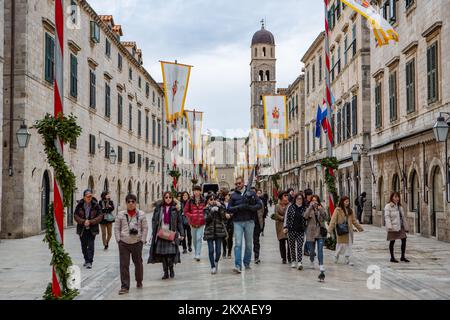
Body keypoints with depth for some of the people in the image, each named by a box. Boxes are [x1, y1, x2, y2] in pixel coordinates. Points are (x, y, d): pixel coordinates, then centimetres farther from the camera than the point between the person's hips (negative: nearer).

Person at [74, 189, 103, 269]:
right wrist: (83, 221, -16)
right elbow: (75, 215, -1)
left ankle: (89, 262, -7)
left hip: (92, 229, -2)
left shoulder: (96, 205, -7)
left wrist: (90, 222, -16)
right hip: (82, 229, 2)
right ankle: (86, 260, 29)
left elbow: (100, 216, -6)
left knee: (91, 245, -9)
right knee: (84, 245, 13)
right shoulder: (79, 205, -3)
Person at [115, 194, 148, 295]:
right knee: (124, 265, -3)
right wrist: (118, 240, -2)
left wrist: (142, 240, -2)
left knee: (138, 263, 14)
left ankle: (139, 282, 35)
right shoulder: (121, 214, 2)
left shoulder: (141, 214, 1)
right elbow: (117, 228, 6)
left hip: (137, 243, 0)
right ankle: (125, 286, 1)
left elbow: (145, 228, 4)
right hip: (123, 243, 0)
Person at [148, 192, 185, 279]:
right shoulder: (158, 207, 6)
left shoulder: (175, 208, 3)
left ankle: (171, 268, 16)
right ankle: (165, 272, 16)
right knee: (162, 254, 4)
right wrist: (154, 233, 2)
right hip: (160, 234, 2)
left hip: (171, 234, -2)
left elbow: (179, 222, 5)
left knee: (171, 253, -11)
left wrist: (181, 233, 1)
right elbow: (154, 220, 9)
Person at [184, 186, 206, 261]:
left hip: (201, 223, -2)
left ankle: (198, 255, -10)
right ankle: (196, 253, 31)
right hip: (193, 223, 2)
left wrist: (203, 216, -8)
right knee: (194, 239, 13)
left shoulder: (204, 201, -2)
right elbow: (186, 211, 4)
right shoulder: (190, 201, 1)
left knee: (199, 238, -11)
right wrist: (191, 216, -10)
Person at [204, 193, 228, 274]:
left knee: (218, 251, 0)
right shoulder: (206, 209, 5)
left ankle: (216, 261, 28)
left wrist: (220, 207, -13)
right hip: (209, 232, -1)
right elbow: (206, 220, -9)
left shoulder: (219, 207, 7)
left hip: (219, 231, 1)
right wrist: (212, 211, -19)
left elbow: (224, 217, -6)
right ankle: (213, 266, 7)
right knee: (211, 250, -5)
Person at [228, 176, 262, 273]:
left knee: (249, 244, 9)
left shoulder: (251, 193, 5)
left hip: (249, 221, 1)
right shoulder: (233, 195, 6)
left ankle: (247, 263, 23)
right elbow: (229, 209, 1)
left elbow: (259, 205, 2)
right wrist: (239, 207, -15)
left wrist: (250, 207, -16)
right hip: (237, 222, -1)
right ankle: (238, 266, -14)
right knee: (238, 244, -9)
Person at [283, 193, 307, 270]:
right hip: (291, 230, 1)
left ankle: (299, 262, -15)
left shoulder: (305, 208, 5)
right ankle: (294, 261, 21)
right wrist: (285, 227, -4)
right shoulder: (290, 207, 4)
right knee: (292, 246, 8)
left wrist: (306, 228, 0)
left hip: (300, 230, -1)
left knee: (300, 246, -10)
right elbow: (286, 217, 4)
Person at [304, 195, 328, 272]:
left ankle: (321, 265, -9)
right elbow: (305, 216, -19)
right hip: (311, 232, 0)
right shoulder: (309, 209, 1)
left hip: (320, 232, 0)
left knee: (320, 250, -9)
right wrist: (310, 207, -23)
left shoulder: (321, 209, 7)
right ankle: (312, 261, 37)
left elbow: (326, 218, -6)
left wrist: (321, 210, -18)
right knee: (312, 250, 11)